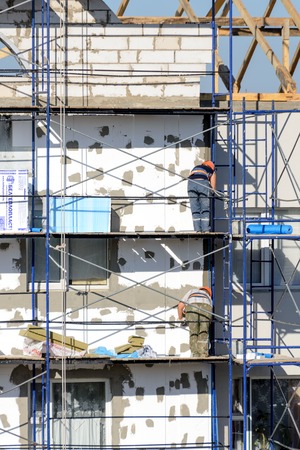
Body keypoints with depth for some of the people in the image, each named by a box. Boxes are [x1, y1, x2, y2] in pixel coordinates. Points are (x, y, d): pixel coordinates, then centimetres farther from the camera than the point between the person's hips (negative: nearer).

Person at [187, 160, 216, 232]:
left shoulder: (195, 168, 38)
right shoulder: (212, 170, 29)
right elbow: (213, 188, 24)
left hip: (191, 183, 2)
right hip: (203, 182, -2)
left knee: (195, 210, 7)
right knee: (205, 209, 6)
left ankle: (198, 229, 2)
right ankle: (205, 229, 0)